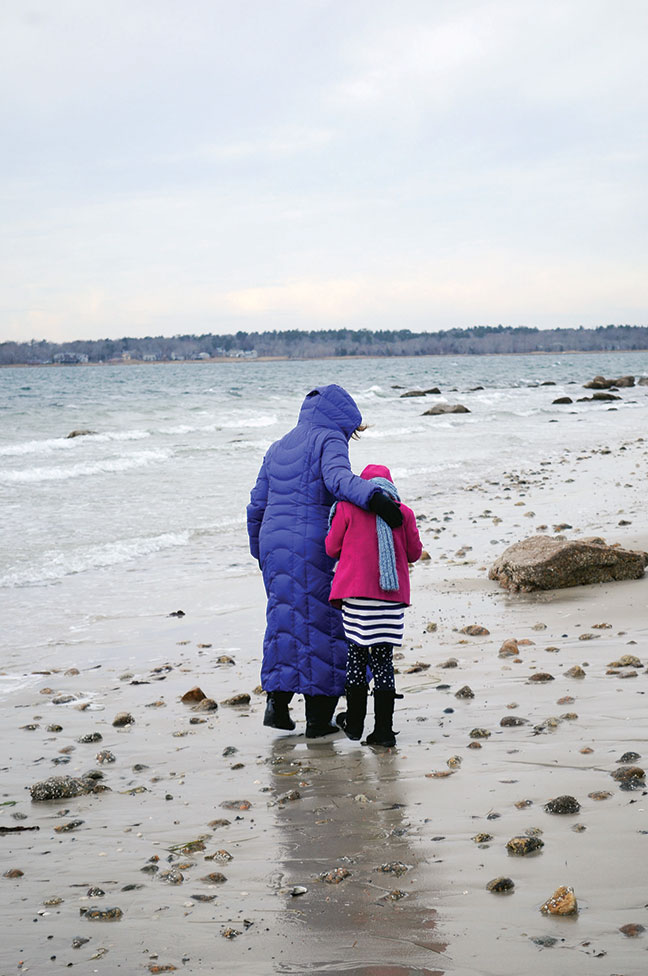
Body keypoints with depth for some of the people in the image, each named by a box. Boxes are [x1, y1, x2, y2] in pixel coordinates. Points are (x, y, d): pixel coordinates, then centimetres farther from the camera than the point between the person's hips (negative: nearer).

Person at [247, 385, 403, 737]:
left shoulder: (278, 447, 19)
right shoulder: (329, 441, -3)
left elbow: (257, 505, 20)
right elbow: (338, 478, -26)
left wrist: (261, 551, 30)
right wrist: (374, 497, -40)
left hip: (275, 543, 6)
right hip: (316, 546, -6)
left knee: (286, 620, 17)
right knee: (324, 623, 2)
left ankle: (277, 701, 10)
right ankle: (318, 717, 4)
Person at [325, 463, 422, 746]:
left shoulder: (347, 507, 2)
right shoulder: (403, 512, 7)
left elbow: (332, 548, 6)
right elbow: (414, 553, 11)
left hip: (356, 591, -1)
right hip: (393, 595, 1)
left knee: (357, 654, 11)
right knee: (383, 658, 5)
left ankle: (354, 723, 20)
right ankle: (383, 730, 4)